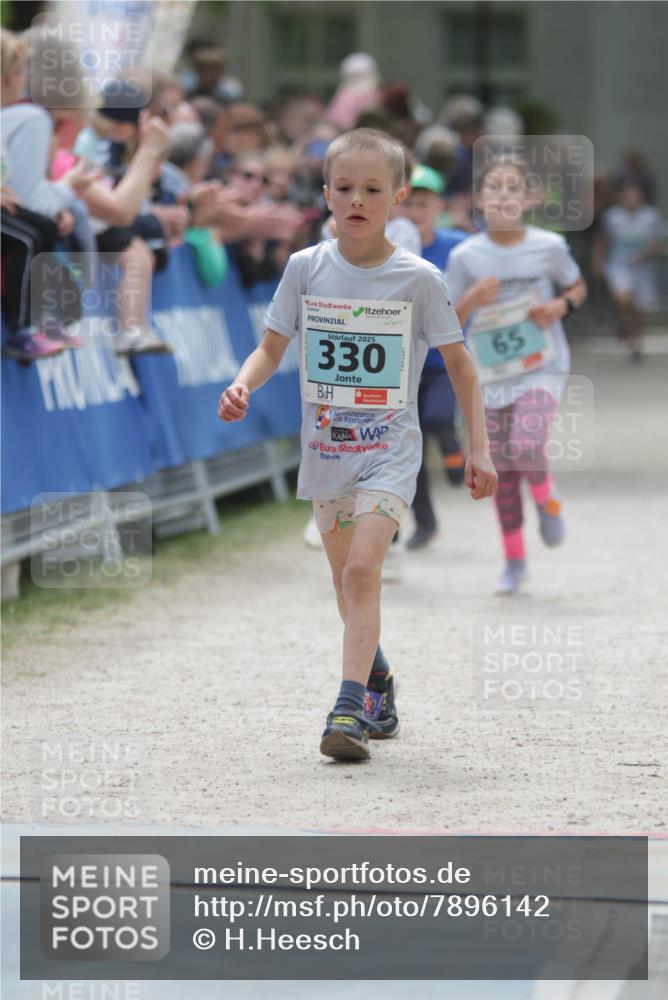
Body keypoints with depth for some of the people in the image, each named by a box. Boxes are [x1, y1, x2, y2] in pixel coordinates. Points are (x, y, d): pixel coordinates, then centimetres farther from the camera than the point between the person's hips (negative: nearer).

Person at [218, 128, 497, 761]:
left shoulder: (418, 279, -8)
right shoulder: (306, 268, -2)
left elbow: (459, 363, 1)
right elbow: (272, 348, 5)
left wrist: (479, 449, -2)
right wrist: (242, 385, -17)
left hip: (390, 450, -4)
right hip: (325, 448, 4)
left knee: (362, 569, -20)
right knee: (345, 578, 17)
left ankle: (350, 707, -22)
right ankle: (377, 681, 39)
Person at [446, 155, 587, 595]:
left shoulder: (549, 246, -5)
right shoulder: (465, 256, -4)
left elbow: (578, 288, 12)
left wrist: (561, 306, -9)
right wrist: (471, 301, -19)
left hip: (542, 367, -2)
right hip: (492, 374, 2)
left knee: (527, 447, -24)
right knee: (501, 470, 6)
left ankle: (547, 497, 10)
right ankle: (514, 561, 23)